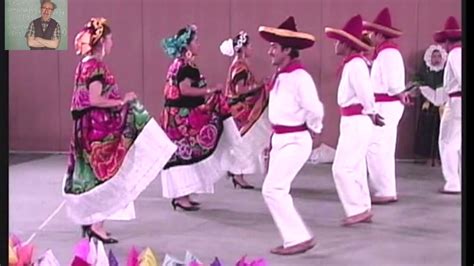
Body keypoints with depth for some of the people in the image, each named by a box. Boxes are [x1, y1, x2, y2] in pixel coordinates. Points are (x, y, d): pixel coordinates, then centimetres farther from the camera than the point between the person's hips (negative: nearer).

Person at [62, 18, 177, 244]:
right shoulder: (96, 66, -16)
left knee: (93, 175, 14)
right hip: (98, 128, -10)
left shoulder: (85, 64, 14)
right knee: (104, 174, -5)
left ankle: (90, 220, 20)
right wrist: (123, 101, -14)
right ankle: (96, 225, -3)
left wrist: (119, 101, 15)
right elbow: (95, 100, -23)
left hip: (90, 127, 10)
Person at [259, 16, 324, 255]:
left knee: (272, 189, -12)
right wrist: (273, 139, 16)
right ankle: (293, 239, 23)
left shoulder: (300, 77, -20)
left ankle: (298, 238, -3)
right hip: (280, 139, 9)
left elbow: (315, 110, -22)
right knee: (277, 191, 13)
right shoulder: (280, 76, 8)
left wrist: (314, 133, -5)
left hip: (295, 141, -9)